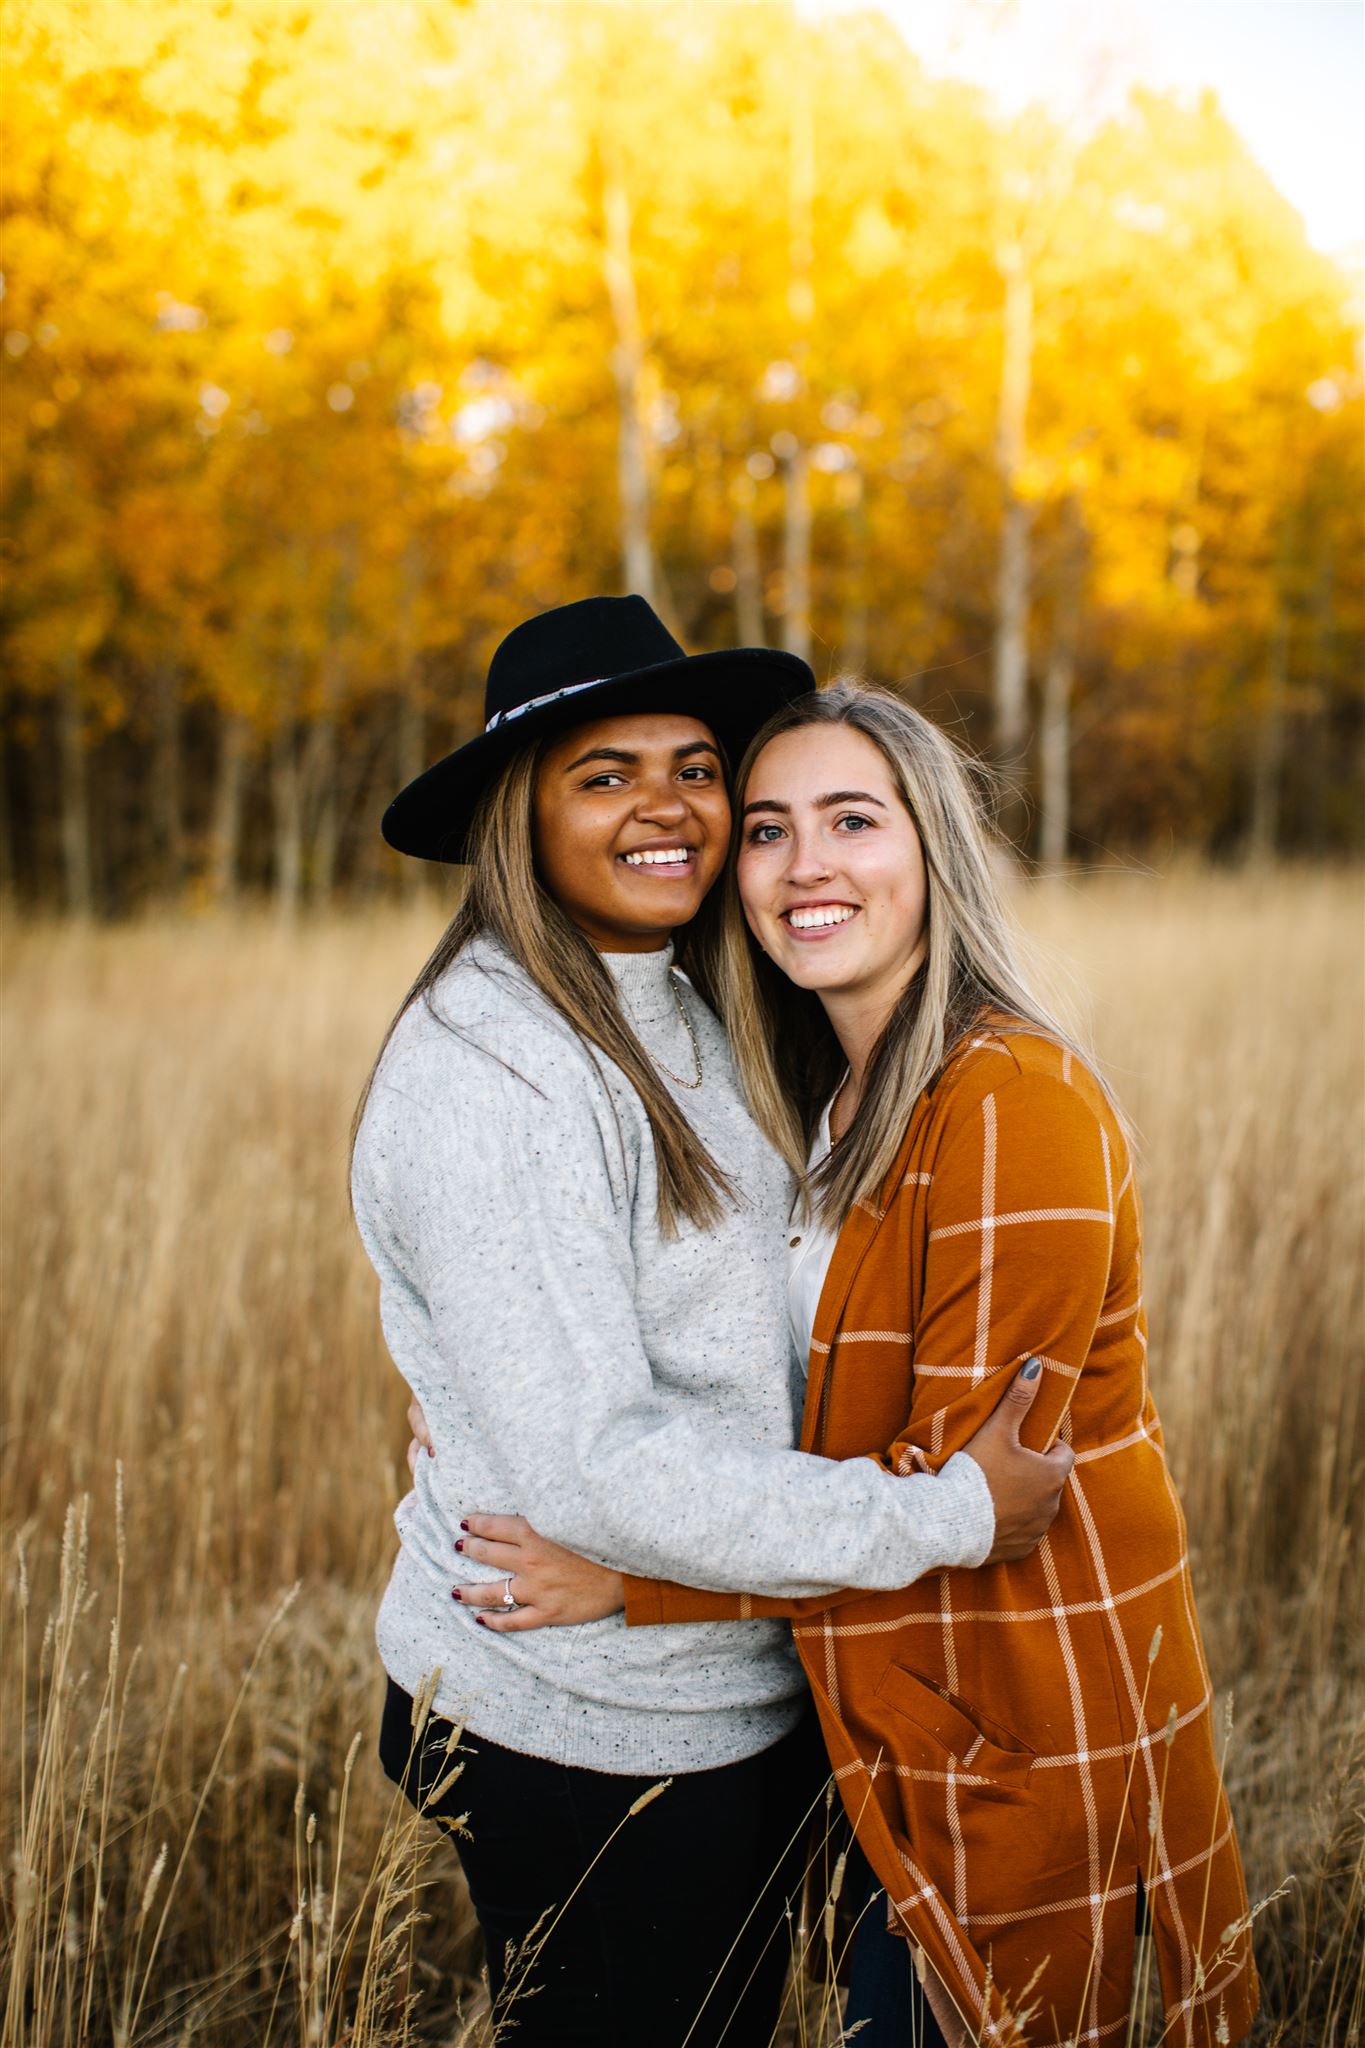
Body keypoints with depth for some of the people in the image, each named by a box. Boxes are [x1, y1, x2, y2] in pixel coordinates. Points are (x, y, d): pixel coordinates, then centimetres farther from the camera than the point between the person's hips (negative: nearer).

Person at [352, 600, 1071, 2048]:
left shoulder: (685, 1018, 6)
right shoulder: (487, 1073, -24)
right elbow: (591, 1471, -28)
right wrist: (950, 1514, -22)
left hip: (743, 1698, 9)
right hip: (582, 1735, -8)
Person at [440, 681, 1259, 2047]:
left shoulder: (1013, 1101, -22)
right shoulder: (834, 1096, 6)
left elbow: (961, 1474, -23)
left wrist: (637, 1576, -23)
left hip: (1025, 1704, -8)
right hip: (885, 1700, 8)